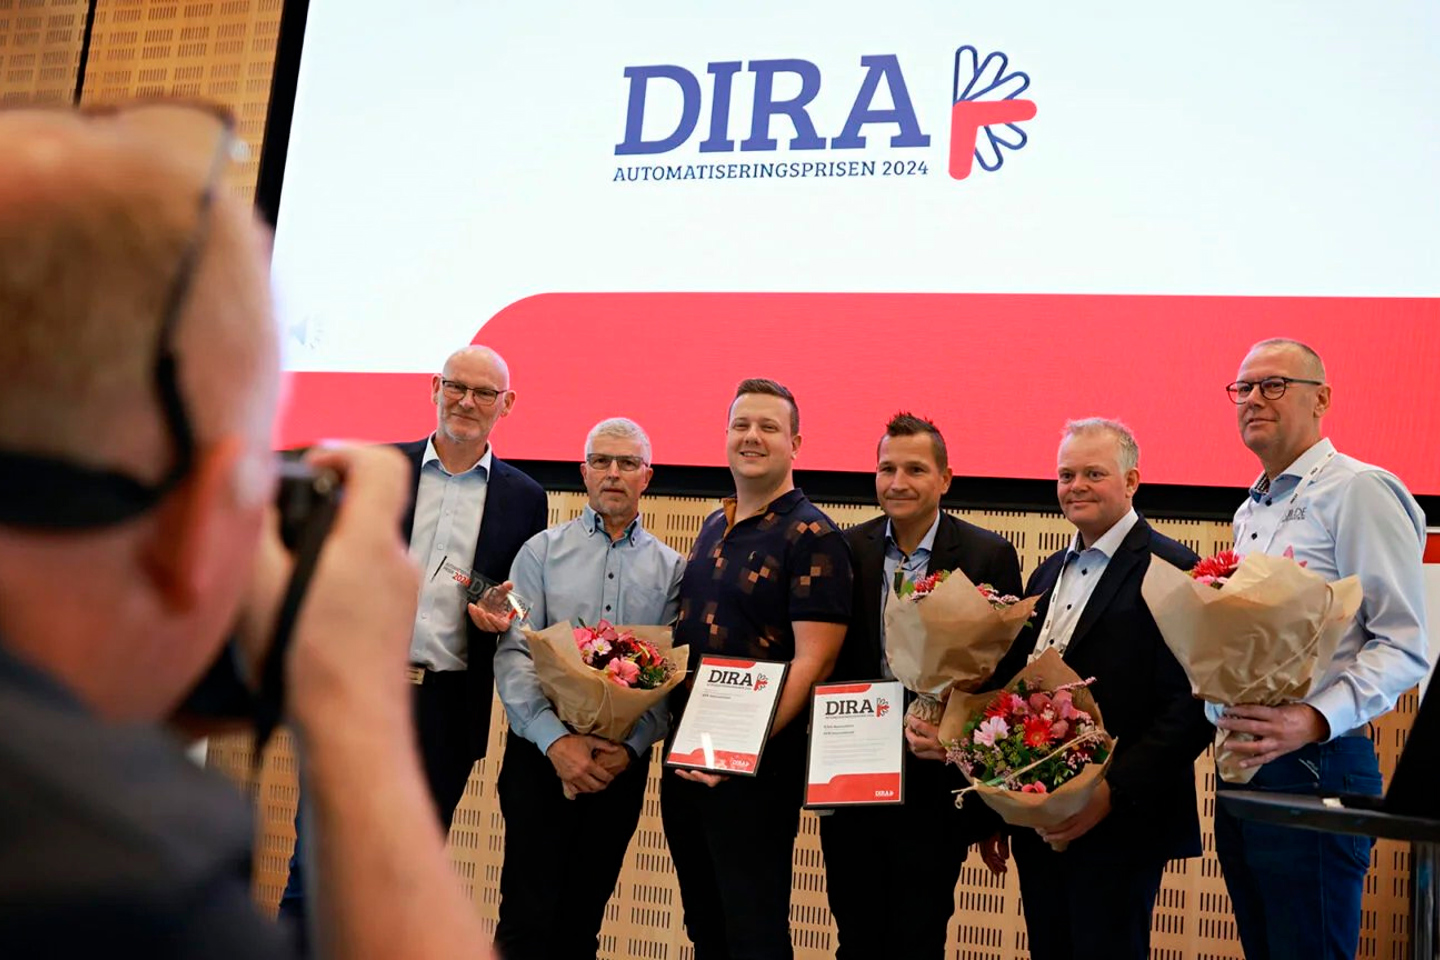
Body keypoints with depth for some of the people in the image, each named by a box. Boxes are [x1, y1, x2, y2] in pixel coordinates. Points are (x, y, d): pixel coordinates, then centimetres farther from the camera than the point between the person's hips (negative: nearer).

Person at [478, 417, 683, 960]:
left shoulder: (671, 568, 7)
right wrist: (556, 739, -17)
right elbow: (513, 654, -6)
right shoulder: (542, 551, 3)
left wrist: (631, 746, -13)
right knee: (528, 915, -3)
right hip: (542, 752, -1)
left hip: (623, 761, 2)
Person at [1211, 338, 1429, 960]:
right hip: (1240, 767, 8)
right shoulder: (1250, 513, 17)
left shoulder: (1359, 490, -8)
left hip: (1313, 768, -8)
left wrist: (1317, 719, -28)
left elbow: (1404, 645, -16)